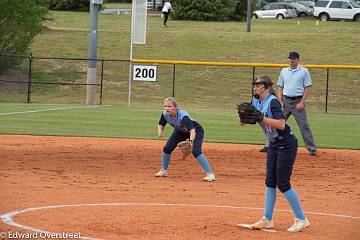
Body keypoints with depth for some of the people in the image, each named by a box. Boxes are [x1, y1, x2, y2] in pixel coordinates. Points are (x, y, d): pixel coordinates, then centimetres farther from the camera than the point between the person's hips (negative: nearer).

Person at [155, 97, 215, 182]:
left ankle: (210, 174, -21)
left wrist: (191, 141, -67)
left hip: (196, 130, -7)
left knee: (196, 151, -26)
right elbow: (161, 124, -2)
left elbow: (192, 130, -49)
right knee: (167, 148, -1)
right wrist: (160, 131, -25)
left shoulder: (183, 116, -40)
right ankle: (164, 171, 22)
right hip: (180, 131, 7)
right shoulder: (165, 114, -22)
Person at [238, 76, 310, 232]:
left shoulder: (272, 102, -20)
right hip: (273, 145, 9)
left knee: (283, 183, -9)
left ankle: (301, 219, -1)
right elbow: (242, 123, 6)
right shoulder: (255, 102, 5)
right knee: (270, 182, 8)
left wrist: (262, 118, -32)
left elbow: (281, 125, -30)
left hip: (287, 145, -9)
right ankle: (267, 220, 14)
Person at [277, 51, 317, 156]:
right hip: (285, 101, 4)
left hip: (298, 102, -4)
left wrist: (302, 102, -11)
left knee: (304, 126, -7)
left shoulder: (304, 71, 0)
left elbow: (307, 88, -2)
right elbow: (280, 87, 14)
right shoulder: (284, 71, 12)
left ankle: (311, 148, -5)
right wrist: (280, 101, 2)